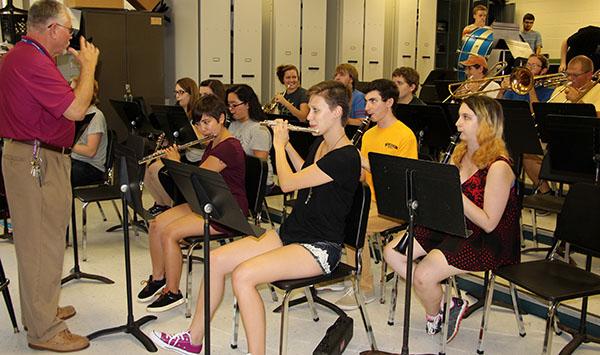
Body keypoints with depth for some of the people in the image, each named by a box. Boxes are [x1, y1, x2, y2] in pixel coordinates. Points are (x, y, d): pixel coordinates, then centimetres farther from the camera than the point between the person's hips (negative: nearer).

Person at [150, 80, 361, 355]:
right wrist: (287, 144, 18)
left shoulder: (347, 157, -20)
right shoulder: (320, 143, 9)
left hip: (320, 248, -9)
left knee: (243, 275, -28)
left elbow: (288, 183, -20)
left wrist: (279, 145, -4)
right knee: (217, 259, -3)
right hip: (291, 233, 9)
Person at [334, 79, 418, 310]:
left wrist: (367, 163, -22)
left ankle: (364, 289, -11)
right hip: (369, 200, 7)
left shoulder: (405, 135, -10)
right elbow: (362, 178, 14)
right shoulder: (368, 134, 15)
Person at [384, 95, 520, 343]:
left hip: (486, 242, -8)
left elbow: (488, 224, -21)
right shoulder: (460, 153, 6)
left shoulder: (498, 167, -19)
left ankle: (434, 313, 11)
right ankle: (445, 302, 8)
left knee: (423, 276, -25)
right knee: (392, 252, -3)